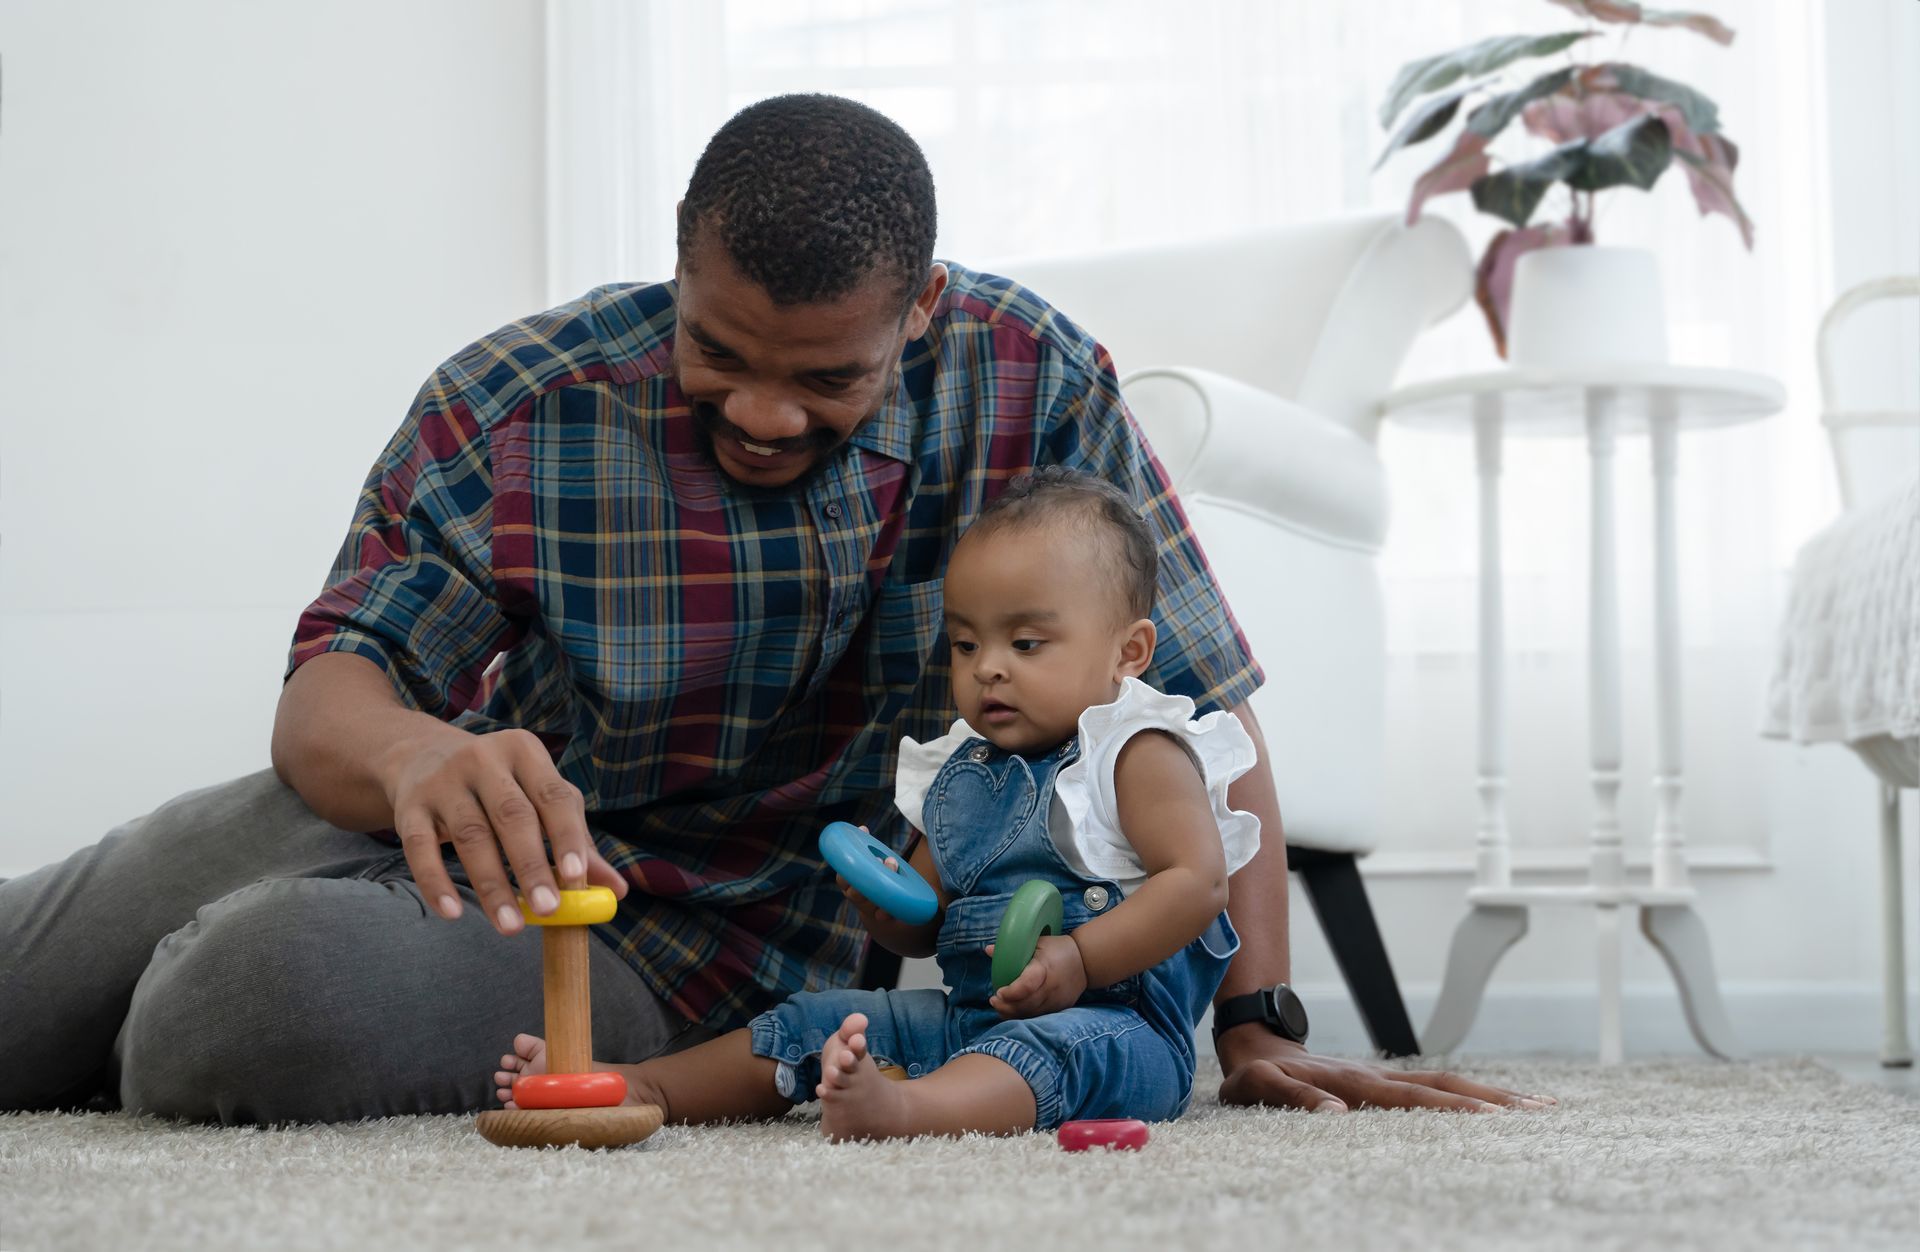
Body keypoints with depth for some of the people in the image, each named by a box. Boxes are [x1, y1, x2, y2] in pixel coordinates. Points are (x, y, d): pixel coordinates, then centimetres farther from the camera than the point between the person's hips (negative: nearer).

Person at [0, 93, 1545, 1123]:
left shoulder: (1035, 383, -16)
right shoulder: (514, 411, -17)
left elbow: (1203, 703, -10)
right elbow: (333, 681, -20)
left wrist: (1259, 1026, -15)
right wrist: (418, 756, -46)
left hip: (694, 934, -2)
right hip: (466, 825, 2)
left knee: (267, 1002, -29)